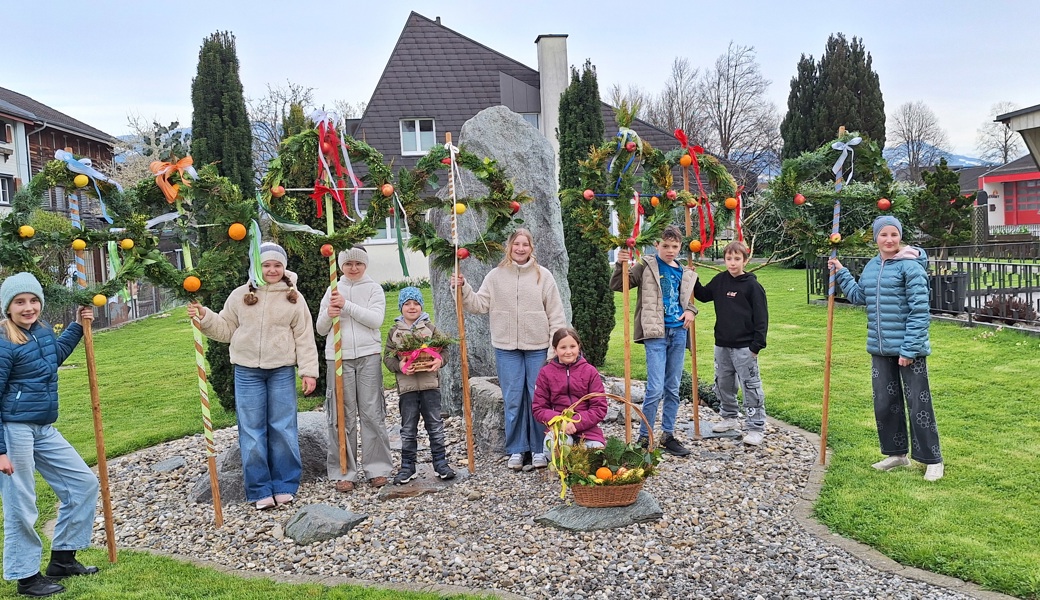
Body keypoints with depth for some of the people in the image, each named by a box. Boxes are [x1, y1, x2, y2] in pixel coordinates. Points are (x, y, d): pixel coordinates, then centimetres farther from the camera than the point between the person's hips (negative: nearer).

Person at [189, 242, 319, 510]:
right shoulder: (240, 295, 4)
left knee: (283, 429, 5)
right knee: (252, 430, 4)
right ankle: (260, 490, 14)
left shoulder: (294, 298, 2)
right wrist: (204, 317, -6)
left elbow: (304, 338, 1)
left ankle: (285, 486, 17)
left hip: (282, 371, -1)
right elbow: (225, 329, 10)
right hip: (247, 371, 1)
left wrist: (308, 371, -4)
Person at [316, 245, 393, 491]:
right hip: (338, 357, 2)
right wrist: (329, 314, -9)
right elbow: (321, 329, 12)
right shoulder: (334, 291, 13)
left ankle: (378, 469, 9)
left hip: (368, 356, -1)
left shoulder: (374, 289, 7)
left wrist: (346, 306, -15)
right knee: (342, 416, 2)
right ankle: (343, 473, 9)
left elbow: (376, 319, -9)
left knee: (372, 413, 0)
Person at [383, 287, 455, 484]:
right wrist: (399, 365, -16)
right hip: (406, 386, 0)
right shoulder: (394, 331, 6)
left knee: (435, 426, 5)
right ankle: (407, 467, 17)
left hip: (430, 383, 0)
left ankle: (441, 464, 15)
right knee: (408, 430, 7)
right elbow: (387, 356, 4)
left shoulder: (430, 327, 5)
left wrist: (439, 360, -17)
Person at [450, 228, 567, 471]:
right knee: (512, 400, 6)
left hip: (538, 347, -1)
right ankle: (516, 450, 17)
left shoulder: (543, 275, 2)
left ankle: (539, 449, 18)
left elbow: (556, 314, 1)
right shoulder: (496, 276, 5)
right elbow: (479, 304, 2)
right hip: (507, 348, 1)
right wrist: (463, 288, -12)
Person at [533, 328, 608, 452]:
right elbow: (539, 409, 3)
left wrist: (576, 423, -16)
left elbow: (600, 408, -1)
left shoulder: (590, 371, 3)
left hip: (587, 427, 1)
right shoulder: (546, 373, 4)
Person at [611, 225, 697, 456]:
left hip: (678, 333, 6)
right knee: (655, 388, -10)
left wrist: (691, 310, 4)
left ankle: (668, 435, 22)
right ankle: (644, 437, 3)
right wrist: (620, 265, -22)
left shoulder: (684, 273, 13)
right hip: (656, 333, -6)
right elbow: (616, 286, -4)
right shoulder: (646, 266, -2)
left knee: (673, 389, 11)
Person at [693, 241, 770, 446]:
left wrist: (757, 345, -13)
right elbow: (703, 295, 24)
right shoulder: (719, 281, 6)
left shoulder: (752, 285, -9)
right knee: (723, 384, 17)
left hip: (744, 347, -6)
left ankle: (757, 428, 5)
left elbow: (761, 317, -9)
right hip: (722, 345, 6)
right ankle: (729, 418, 34)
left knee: (751, 387, -2)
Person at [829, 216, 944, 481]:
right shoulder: (871, 266, 9)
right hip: (880, 349, 7)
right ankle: (897, 453, 30)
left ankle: (933, 460, 15)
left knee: (918, 404, 1)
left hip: (908, 349, -7)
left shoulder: (910, 266, -13)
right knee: (885, 404, 14)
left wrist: (909, 349, -19)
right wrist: (840, 273, 15)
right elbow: (859, 296, 21)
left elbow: (919, 311, -16)